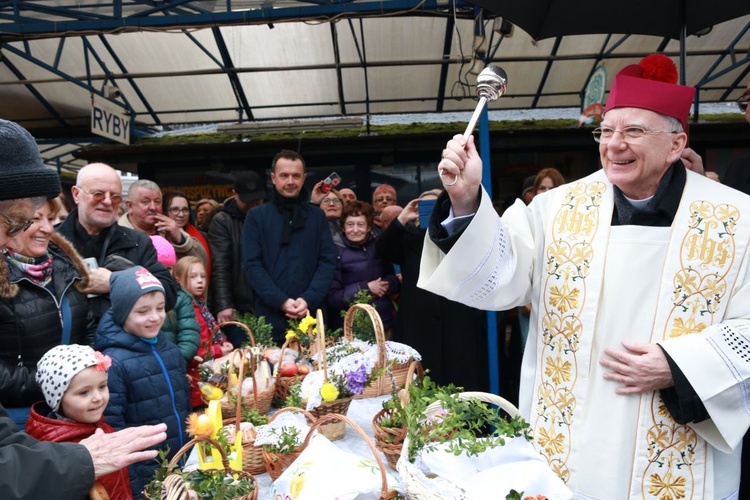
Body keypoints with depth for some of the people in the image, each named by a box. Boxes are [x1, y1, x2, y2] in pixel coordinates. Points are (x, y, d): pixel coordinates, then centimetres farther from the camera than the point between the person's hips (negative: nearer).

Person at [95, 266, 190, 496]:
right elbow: (112, 428, -17)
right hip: (145, 478, -6)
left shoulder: (170, 349, 3)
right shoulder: (114, 362, -17)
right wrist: (133, 484, -15)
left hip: (184, 467, 6)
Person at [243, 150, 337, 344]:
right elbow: (252, 265, -3)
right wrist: (282, 302, -14)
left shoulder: (317, 216, 9)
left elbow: (328, 261, 3)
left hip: (312, 316, 2)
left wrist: (308, 299, -11)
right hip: (271, 317, -1)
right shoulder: (256, 216, 4)